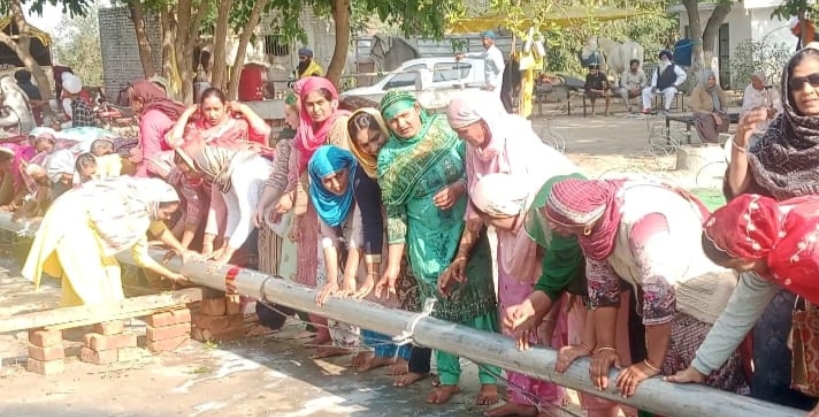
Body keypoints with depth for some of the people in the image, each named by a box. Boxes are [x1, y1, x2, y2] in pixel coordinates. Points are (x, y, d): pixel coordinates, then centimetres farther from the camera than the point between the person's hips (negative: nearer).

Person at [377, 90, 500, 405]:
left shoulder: (447, 131, -5)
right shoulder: (389, 157, -3)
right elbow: (394, 214, -1)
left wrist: (458, 188, -20)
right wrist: (393, 264, -4)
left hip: (466, 232, -1)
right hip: (426, 242, 1)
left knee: (477, 299, -1)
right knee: (440, 307, 8)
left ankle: (489, 378, 8)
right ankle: (448, 378, 22)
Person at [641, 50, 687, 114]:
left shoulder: (674, 67, 0)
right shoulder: (658, 68, 17)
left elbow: (683, 75, -4)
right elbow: (654, 77, 20)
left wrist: (676, 84, -11)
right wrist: (653, 86, 2)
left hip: (670, 88, -6)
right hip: (659, 88, 6)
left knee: (670, 91, -42)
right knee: (645, 91, -7)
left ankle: (667, 108, -28)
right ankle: (647, 108, -9)